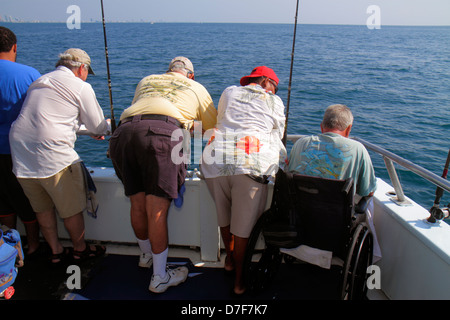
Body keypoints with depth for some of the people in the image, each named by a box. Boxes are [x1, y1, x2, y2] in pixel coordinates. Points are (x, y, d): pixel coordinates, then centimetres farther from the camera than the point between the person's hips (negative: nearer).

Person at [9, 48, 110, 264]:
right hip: (53, 156, -8)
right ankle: (80, 249, 29)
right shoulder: (81, 86, -2)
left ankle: (56, 251, 34)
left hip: (20, 156, 8)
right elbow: (98, 127, 2)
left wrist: (77, 125, 38)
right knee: (71, 210, 11)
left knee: (42, 209, 20)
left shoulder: (38, 82, 20)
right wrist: (105, 128, 26)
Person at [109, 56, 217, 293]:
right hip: (162, 133, -4)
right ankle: (160, 278, 10)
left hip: (124, 132, 4)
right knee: (157, 210, -2)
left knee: (138, 204, 14)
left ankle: (146, 255, 38)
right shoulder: (196, 88, 30)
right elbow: (213, 127, 34)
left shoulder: (146, 81, 37)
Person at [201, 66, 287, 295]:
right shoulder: (274, 102, 18)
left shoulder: (229, 92, 26)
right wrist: (283, 161, 39)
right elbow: (276, 139, 21)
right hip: (252, 163, -3)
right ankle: (239, 278, 24)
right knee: (244, 221, 10)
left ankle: (229, 258, 43)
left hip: (215, 158, 3)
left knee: (224, 213, 24)